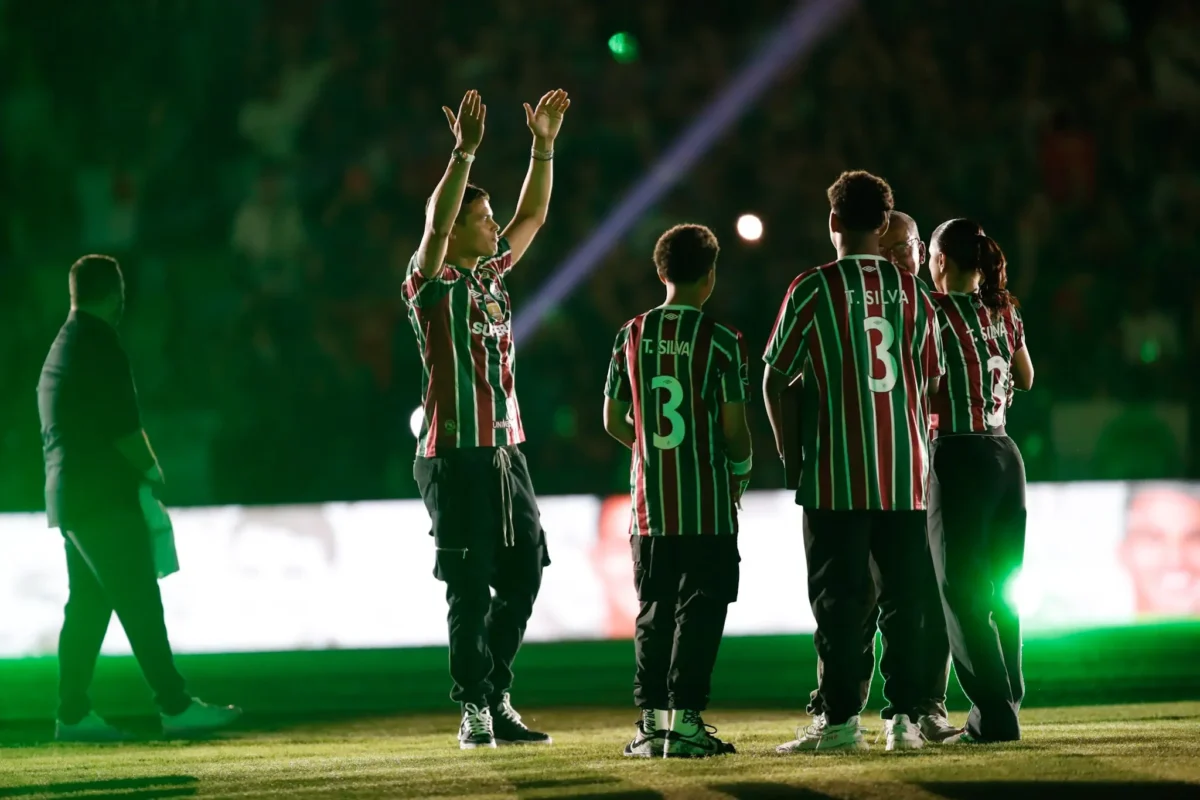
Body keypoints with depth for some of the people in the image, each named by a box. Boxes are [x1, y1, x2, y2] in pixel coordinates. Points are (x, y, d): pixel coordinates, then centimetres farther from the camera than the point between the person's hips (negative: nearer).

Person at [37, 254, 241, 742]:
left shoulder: (62, 346, 16)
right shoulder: (99, 345, -13)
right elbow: (123, 427, -18)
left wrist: (138, 467, 16)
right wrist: (152, 470, -3)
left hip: (70, 496, 10)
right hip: (103, 499, -10)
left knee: (87, 606, 10)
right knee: (139, 601, -9)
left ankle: (73, 714, 10)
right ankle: (175, 706, -10)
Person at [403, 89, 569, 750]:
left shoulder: (491, 275, 14)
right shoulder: (433, 283, -6)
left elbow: (533, 216, 19)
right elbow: (436, 222, -23)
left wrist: (544, 146, 10)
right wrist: (464, 151, -30)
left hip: (506, 451, 7)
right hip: (456, 455, -7)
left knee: (522, 575, 8)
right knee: (471, 589, -5)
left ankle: (495, 697, 20)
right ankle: (475, 711, 0)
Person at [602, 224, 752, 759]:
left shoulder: (633, 335, 4)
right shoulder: (721, 341, -9)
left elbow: (613, 421, 7)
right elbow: (734, 427, -10)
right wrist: (740, 471, 9)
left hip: (650, 503, 4)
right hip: (709, 504, -4)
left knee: (654, 610, 11)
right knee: (700, 609, 0)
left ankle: (651, 720, 11)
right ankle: (685, 718, -5)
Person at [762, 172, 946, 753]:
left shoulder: (813, 289, -4)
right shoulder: (912, 291, 6)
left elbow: (775, 378, -2)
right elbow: (930, 379, 11)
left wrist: (787, 448, 10)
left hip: (836, 475, -3)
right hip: (905, 473, 3)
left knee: (840, 598, -1)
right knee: (904, 597, 6)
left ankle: (840, 719, -2)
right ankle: (905, 717, 5)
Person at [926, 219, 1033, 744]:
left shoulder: (937, 311, -9)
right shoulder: (1004, 311, 9)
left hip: (959, 458, -6)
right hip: (1006, 456, 7)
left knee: (962, 596, -4)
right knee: (1000, 594, 13)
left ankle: (994, 717, -10)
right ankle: (1005, 704, 16)